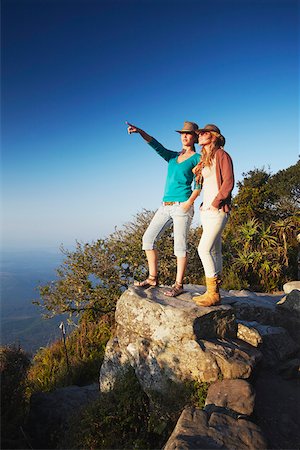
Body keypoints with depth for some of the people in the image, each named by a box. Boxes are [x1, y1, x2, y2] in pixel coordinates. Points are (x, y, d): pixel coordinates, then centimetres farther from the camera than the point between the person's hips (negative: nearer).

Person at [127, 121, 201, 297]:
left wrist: (188, 203, -16)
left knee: (180, 246, -6)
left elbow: (199, 184, -5)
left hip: (182, 206, -6)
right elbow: (156, 146, 5)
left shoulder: (197, 159, 3)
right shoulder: (173, 156, 19)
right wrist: (140, 131, -9)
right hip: (166, 206, 7)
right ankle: (153, 278, 12)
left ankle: (179, 285, 4)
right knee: (148, 238, 2)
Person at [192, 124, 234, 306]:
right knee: (215, 251, 8)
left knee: (204, 249, -16)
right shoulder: (204, 160, 19)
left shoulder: (222, 155, -4)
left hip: (218, 210, -8)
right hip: (206, 210, 8)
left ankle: (213, 294, -8)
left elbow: (229, 182, -14)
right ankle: (214, 292, 13)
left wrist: (215, 203, -16)